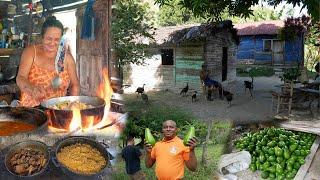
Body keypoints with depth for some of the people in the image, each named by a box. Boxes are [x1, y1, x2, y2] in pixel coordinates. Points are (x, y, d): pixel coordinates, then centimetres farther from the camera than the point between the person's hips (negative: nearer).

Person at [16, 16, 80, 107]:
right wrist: (32, 89, -31)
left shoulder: (67, 57, 3)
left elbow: (75, 85, 10)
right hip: (31, 109, -1)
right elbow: (20, 78, -11)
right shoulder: (31, 51, 0)